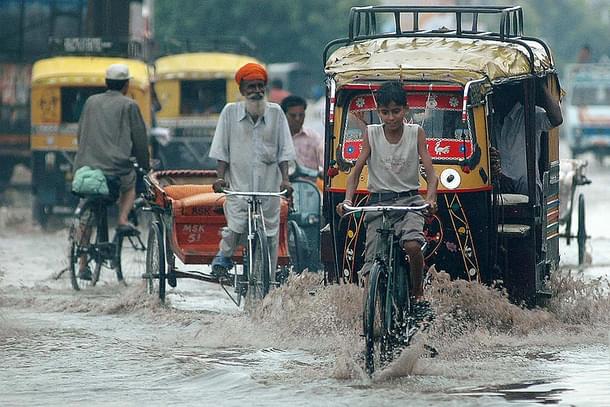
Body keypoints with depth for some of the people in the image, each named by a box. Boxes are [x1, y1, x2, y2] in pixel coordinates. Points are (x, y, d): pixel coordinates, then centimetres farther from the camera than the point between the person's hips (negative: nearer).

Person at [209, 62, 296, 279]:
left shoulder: (275, 113, 8)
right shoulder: (230, 112, 6)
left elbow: (284, 151, 7)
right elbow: (222, 151, 7)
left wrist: (285, 179, -5)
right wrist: (220, 177, -5)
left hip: (269, 187, 1)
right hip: (239, 184, -1)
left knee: (269, 236, 0)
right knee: (236, 229, -17)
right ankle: (224, 255, 13)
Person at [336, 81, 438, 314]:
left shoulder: (415, 133, 1)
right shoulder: (371, 134, 2)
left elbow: (430, 174, -5)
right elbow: (356, 172, 1)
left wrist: (430, 199, -24)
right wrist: (347, 201, -16)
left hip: (409, 200, -1)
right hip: (379, 202, 1)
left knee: (412, 245, -29)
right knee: (373, 267, -10)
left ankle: (418, 294, -7)